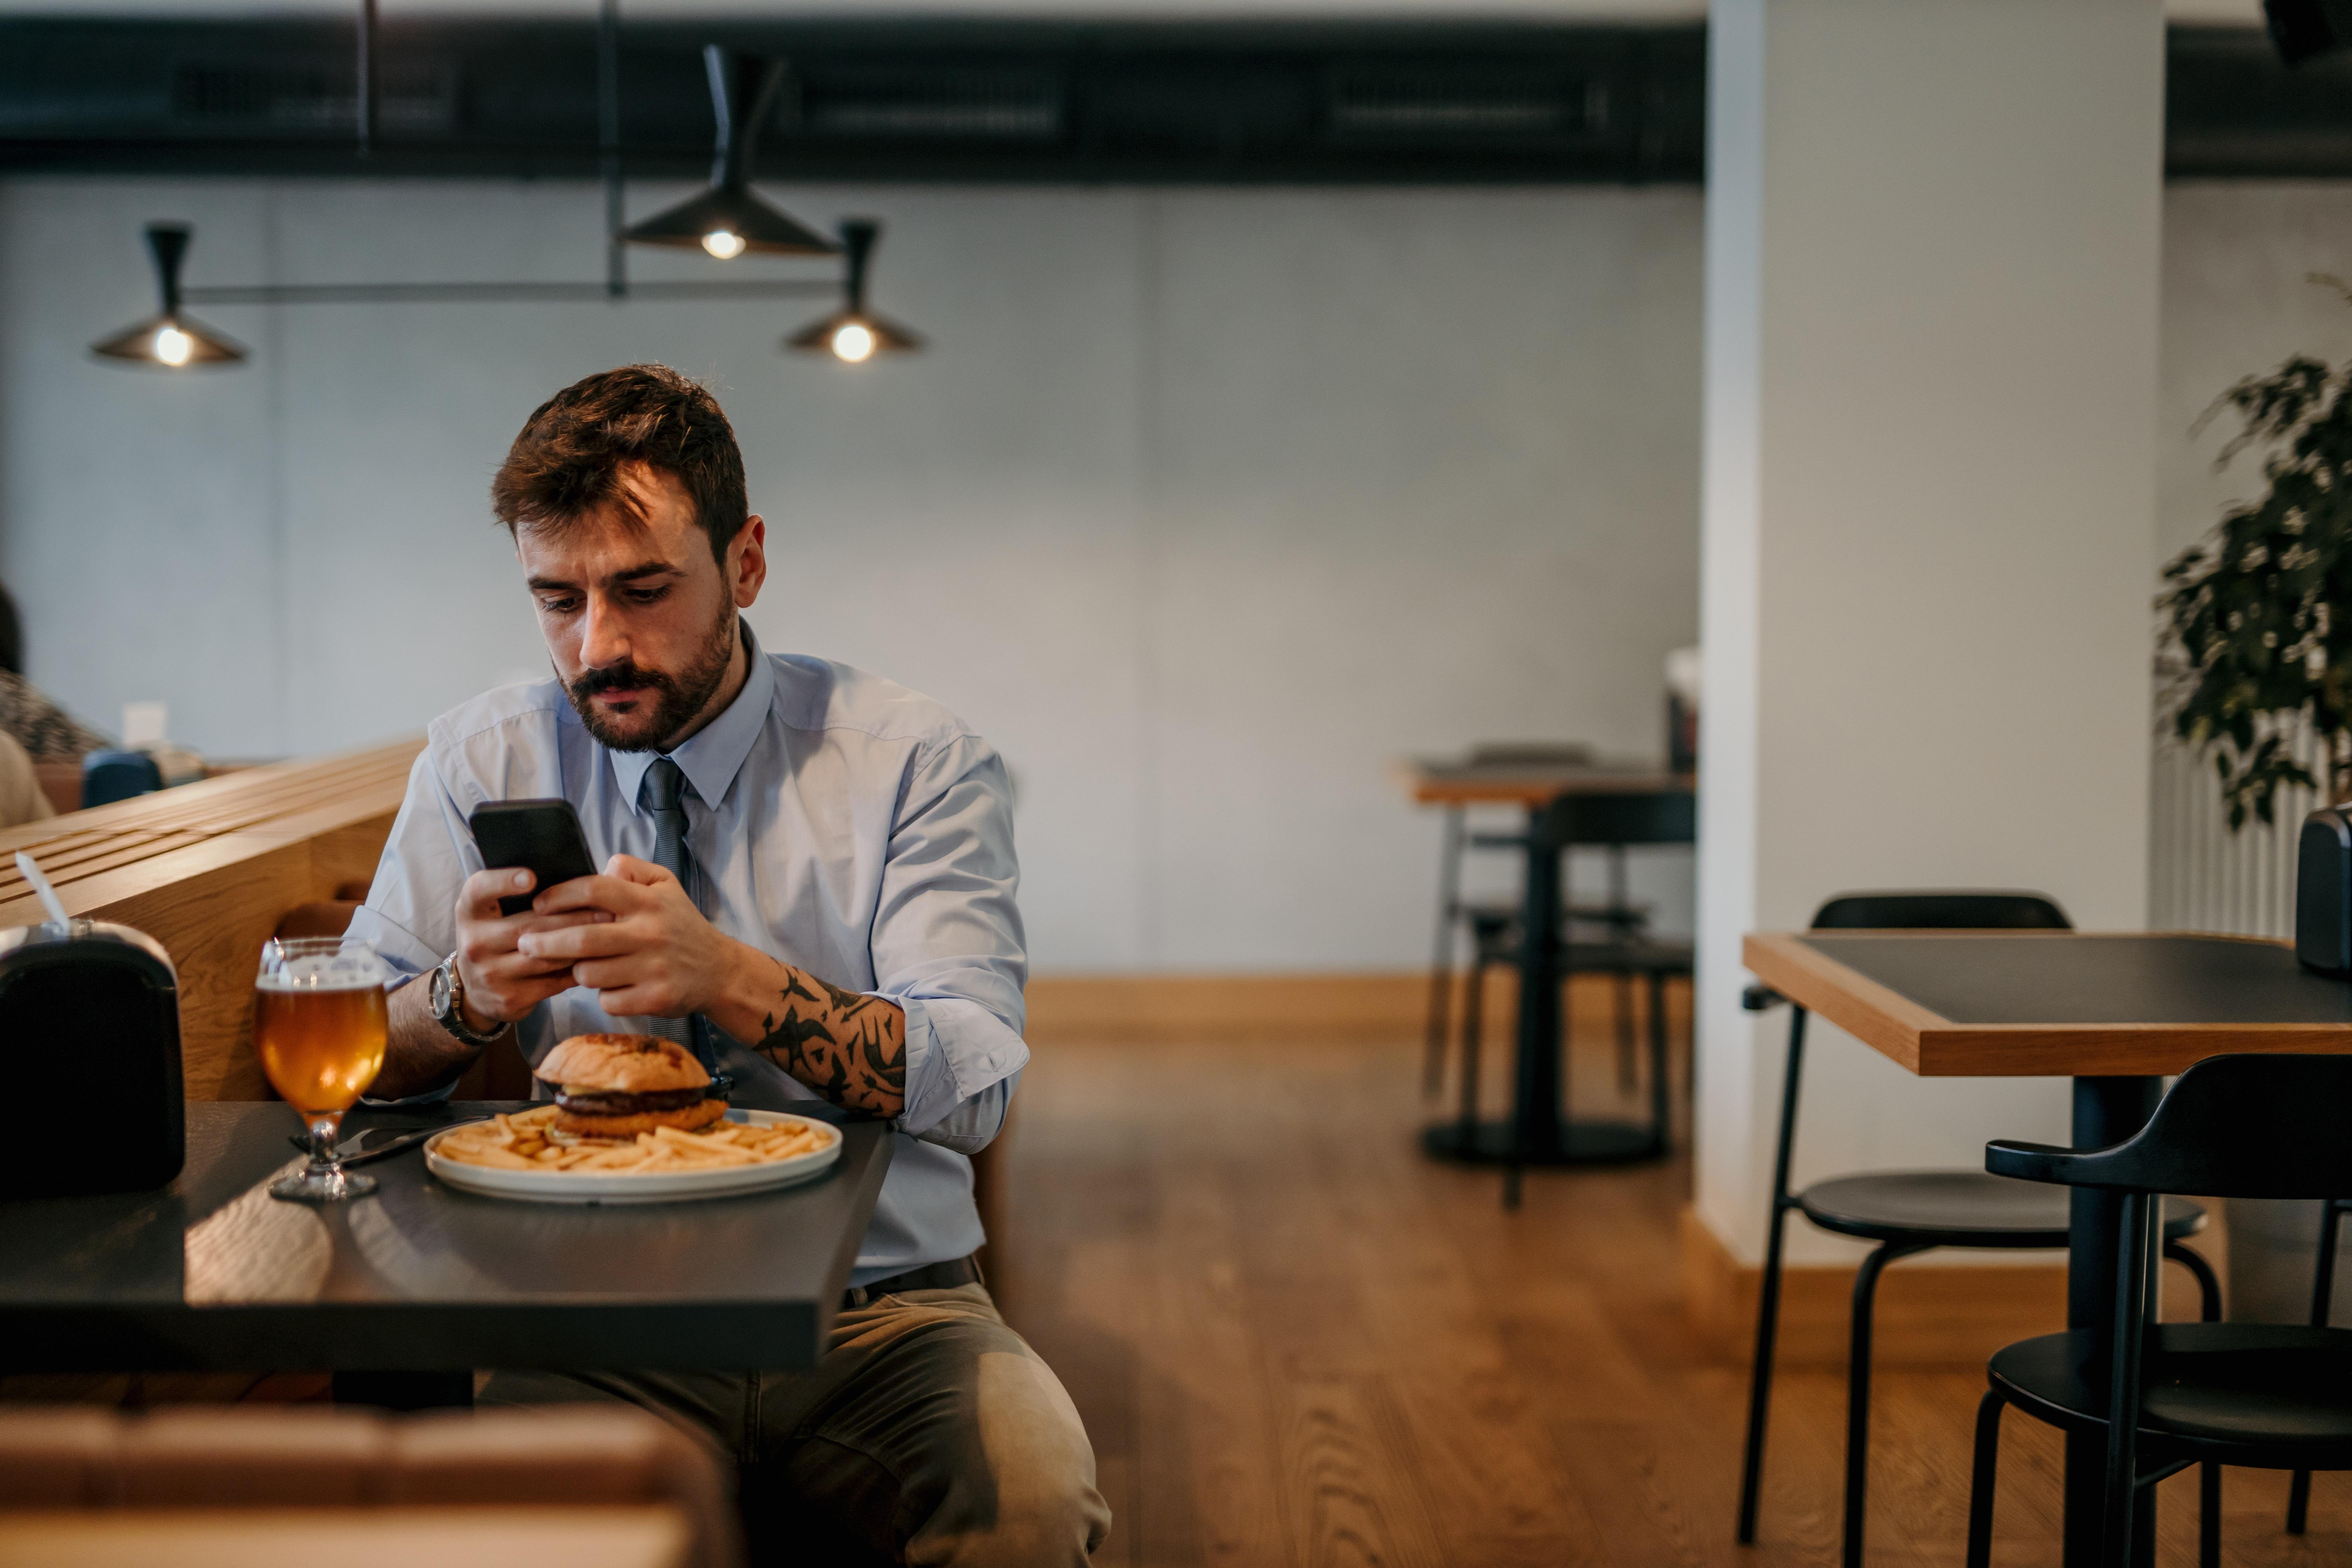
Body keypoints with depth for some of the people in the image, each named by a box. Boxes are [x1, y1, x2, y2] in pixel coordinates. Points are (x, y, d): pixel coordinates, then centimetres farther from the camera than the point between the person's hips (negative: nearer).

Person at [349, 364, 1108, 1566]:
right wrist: (467, 995, -19)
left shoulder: (916, 760, -1)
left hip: (883, 1304, -1)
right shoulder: (481, 765, 6)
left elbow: (973, 1084, -13)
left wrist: (726, 977, -29)